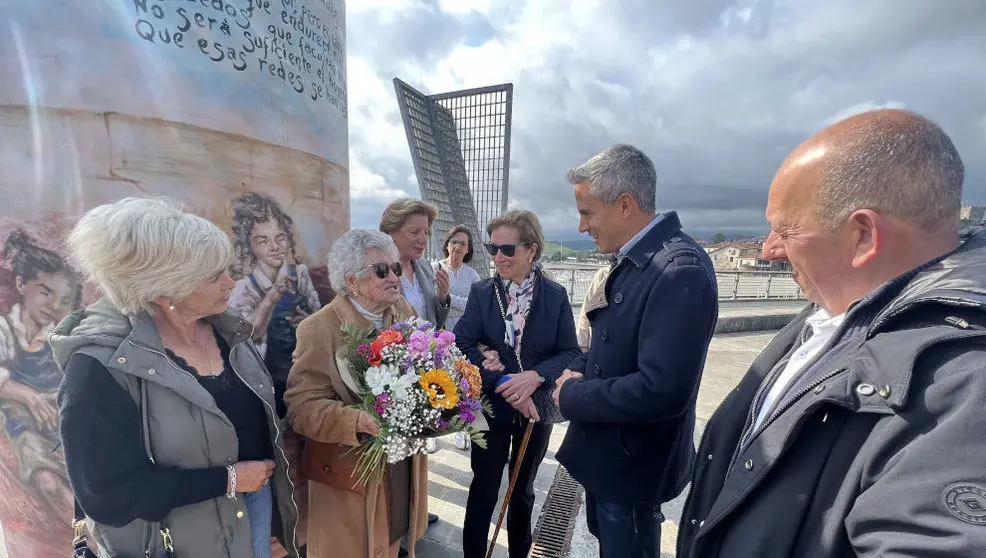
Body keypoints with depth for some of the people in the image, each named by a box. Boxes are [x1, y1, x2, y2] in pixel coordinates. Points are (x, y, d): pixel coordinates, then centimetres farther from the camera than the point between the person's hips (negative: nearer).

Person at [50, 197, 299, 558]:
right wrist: (228, 479, -20)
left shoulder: (225, 329, -6)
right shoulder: (102, 366, -24)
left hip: (256, 496, 5)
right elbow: (108, 493, -22)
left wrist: (267, 470, -1)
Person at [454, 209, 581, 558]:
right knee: (483, 489, 11)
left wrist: (535, 376, -25)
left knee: (523, 489, 21)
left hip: (537, 407, 1)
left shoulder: (556, 295, -7)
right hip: (492, 405, -1)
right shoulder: (481, 292, -7)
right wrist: (503, 383, -24)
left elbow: (570, 353, -7)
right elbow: (462, 345, -14)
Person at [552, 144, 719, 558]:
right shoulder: (633, 259, 3)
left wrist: (571, 395, -20)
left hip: (634, 462, -8)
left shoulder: (680, 269, -28)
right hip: (608, 451, 8)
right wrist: (580, 369, -6)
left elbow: (661, 391, -33)